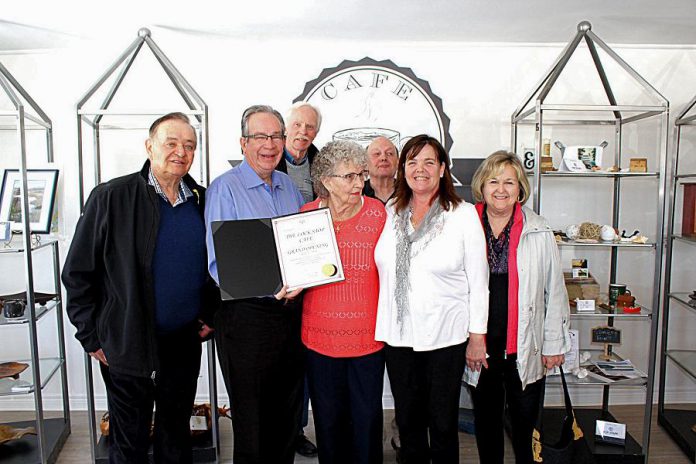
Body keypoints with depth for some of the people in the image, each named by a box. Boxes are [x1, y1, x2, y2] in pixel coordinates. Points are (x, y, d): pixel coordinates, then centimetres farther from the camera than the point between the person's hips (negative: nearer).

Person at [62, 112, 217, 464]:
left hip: (185, 342, 4)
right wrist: (91, 337, -7)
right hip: (128, 345, -3)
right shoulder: (111, 197, -10)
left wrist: (210, 315, 5)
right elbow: (77, 272, -7)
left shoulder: (202, 201, 2)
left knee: (177, 434, 20)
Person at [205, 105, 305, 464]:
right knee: (252, 419, 9)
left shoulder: (289, 186, 10)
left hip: (292, 311, 6)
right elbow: (218, 262, -15)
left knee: (288, 412, 19)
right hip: (247, 316, -5)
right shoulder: (225, 188, -9)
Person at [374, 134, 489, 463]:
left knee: (443, 423, 12)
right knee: (407, 421, 18)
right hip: (398, 334, 3)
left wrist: (477, 336, -4)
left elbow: (478, 281, -4)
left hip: (445, 335, -3)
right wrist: (382, 326, 8)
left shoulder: (464, 214, -7)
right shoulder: (390, 212, 3)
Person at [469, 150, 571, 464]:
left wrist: (554, 344, 2)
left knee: (525, 426, 11)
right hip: (478, 346, 1)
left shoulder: (539, 233, -4)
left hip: (525, 349, -1)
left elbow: (554, 291, 1)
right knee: (485, 423, 18)